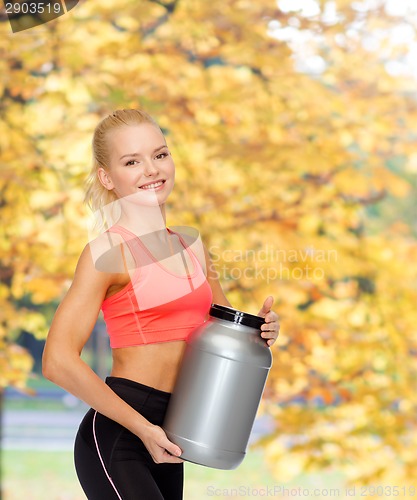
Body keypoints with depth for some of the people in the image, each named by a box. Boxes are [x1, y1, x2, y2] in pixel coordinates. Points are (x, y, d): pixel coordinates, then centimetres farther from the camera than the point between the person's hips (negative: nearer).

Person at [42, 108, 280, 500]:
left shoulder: (192, 246, 12)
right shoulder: (108, 251, -8)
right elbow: (59, 361, -17)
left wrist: (260, 328, 2)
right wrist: (143, 428, -16)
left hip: (161, 443, 7)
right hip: (115, 438, -7)